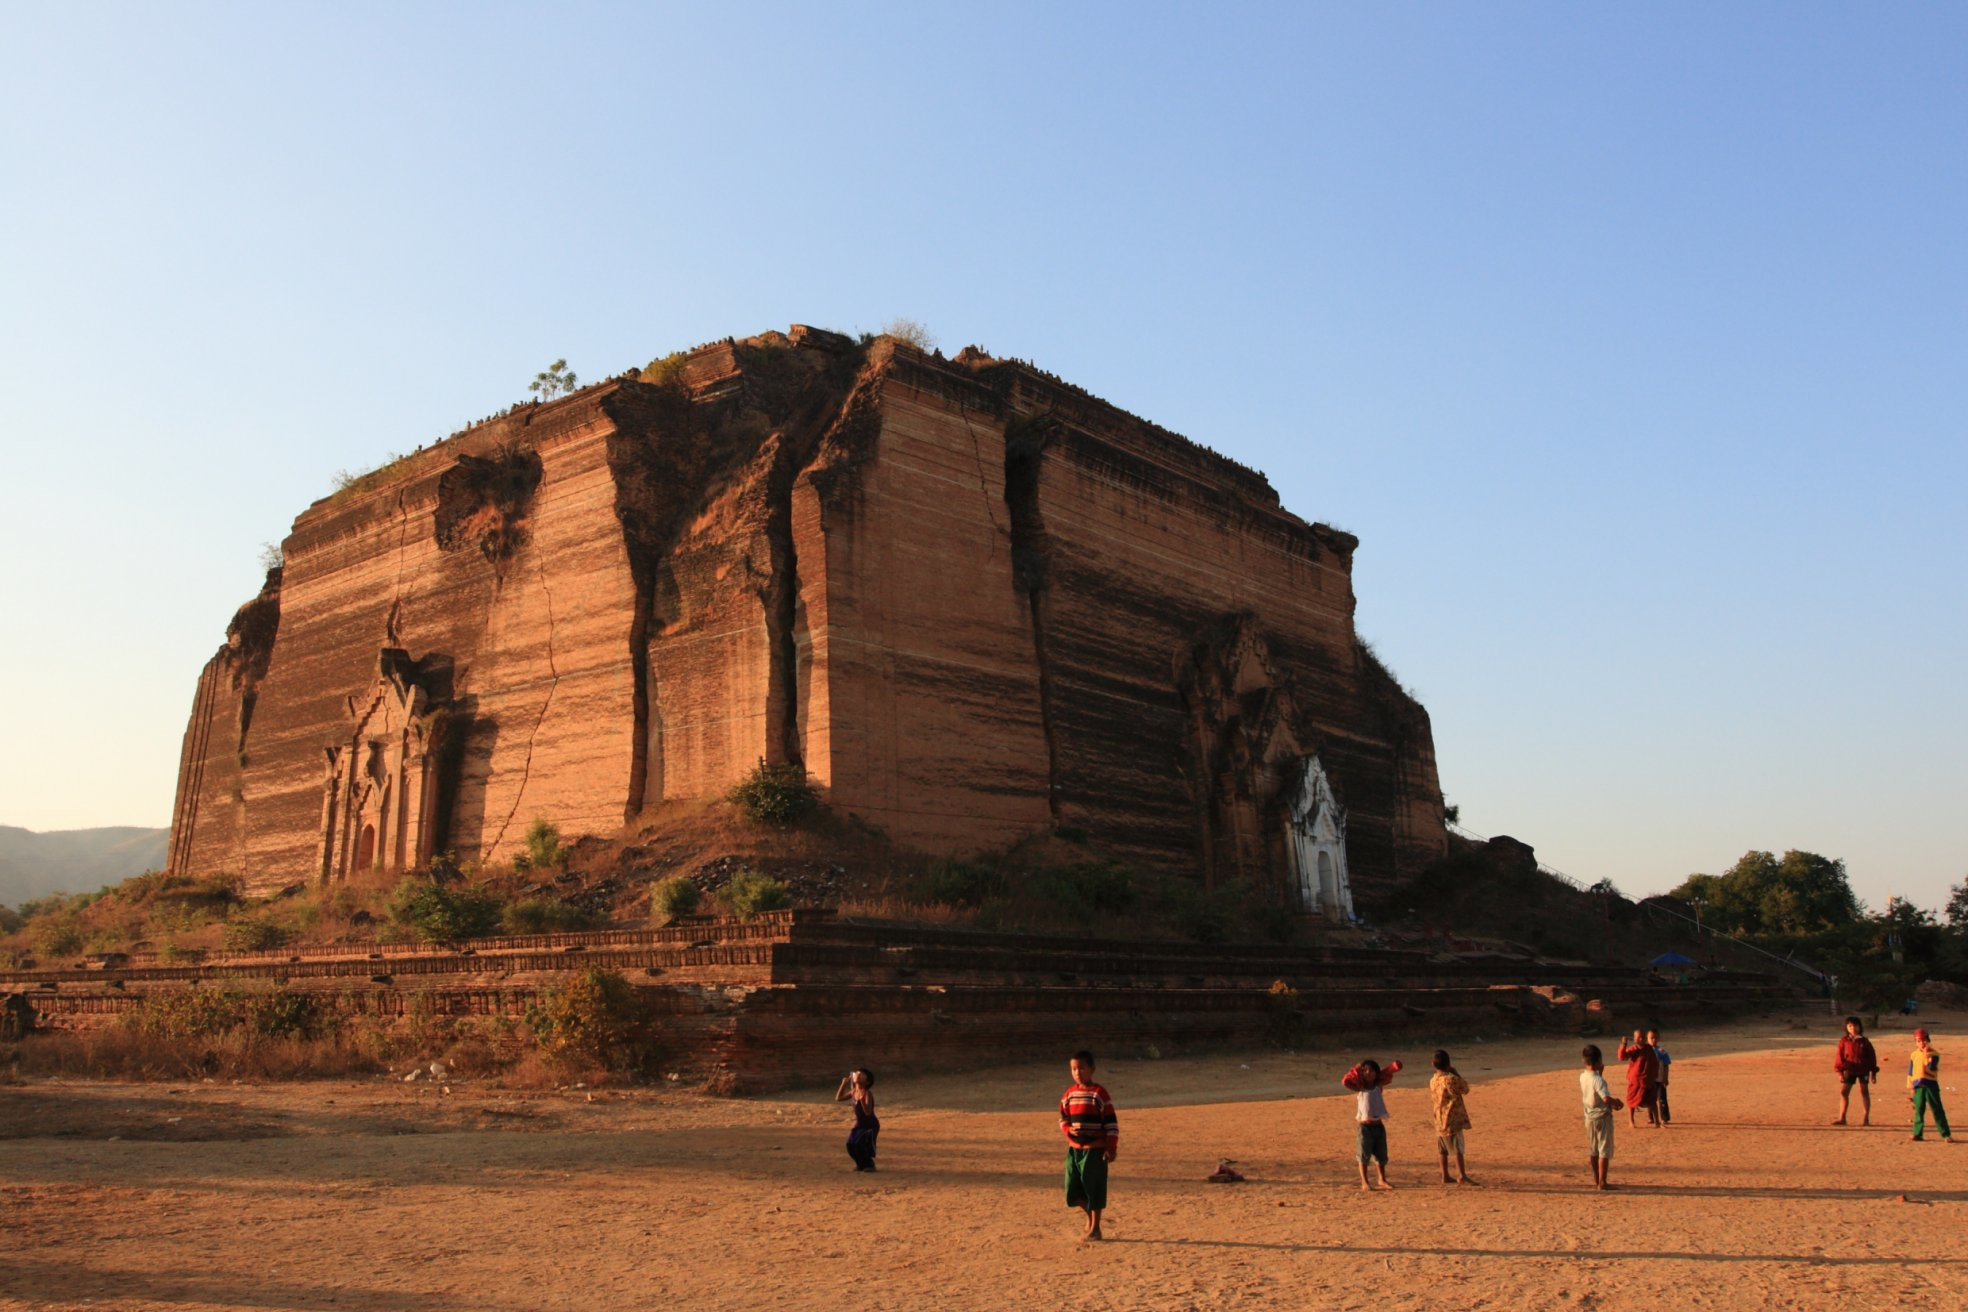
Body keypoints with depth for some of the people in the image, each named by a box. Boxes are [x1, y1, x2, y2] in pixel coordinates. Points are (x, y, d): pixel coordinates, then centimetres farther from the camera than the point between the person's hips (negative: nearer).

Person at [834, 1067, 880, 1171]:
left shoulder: (867, 1094, -23)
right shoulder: (853, 1092, -1)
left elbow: (868, 1112, -33)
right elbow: (838, 1098, 7)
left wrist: (862, 1099, -48)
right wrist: (844, 1083, 2)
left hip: (871, 1125, -7)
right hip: (859, 1124, 7)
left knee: (861, 1145, -17)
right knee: (851, 1145, 1)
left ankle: (869, 1165, 6)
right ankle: (861, 1163, 23)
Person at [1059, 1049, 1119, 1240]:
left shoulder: (1099, 1093, -10)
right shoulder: (1069, 1094, 7)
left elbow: (1111, 1122, -8)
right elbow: (1063, 1118, 17)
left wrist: (1111, 1148, -11)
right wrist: (1069, 1129, -6)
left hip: (1095, 1149, -6)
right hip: (1074, 1149, 6)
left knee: (1094, 1188, 0)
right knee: (1072, 1189, 7)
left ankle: (1095, 1229, 13)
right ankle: (1090, 1216, 32)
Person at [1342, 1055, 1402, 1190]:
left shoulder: (1379, 1085, 7)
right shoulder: (1359, 1088, -1)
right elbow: (1345, 1081, -20)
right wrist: (1357, 1069, -14)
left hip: (1378, 1125, 4)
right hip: (1365, 1126, -3)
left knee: (1381, 1155, 11)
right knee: (1364, 1155, 0)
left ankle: (1382, 1180, 24)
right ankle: (1364, 1182, 7)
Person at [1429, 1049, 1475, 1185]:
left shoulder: (1432, 1080, 4)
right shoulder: (1451, 1079, -18)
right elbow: (1465, 1089, -4)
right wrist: (1456, 1072, 3)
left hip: (1439, 1120, 7)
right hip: (1453, 1119, -7)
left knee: (1443, 1150, 11)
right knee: (1458, 1149, -5)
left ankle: (1445, 1176, 14)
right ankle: (1461, 1176, -9)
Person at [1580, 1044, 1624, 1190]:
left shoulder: (1582, 1077, 1)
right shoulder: (1598, 1080, -22)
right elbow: (1606, 1098, -33)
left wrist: (1600, 1071, 14)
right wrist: (1616, 1102, -13)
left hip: (1589, 1116, 7)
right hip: (1602, 1116, -7)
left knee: (1594, 1150, 17)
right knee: (1604, 1150, 0)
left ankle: (1596, 1180, 25)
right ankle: (1602, 1182, 1)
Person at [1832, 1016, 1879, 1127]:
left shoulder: (1864, 1041, -1)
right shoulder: (1844, 1041, -1)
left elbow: (1871, 1056, 4)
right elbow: (1840, 1056, 1)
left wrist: (1873, 1072, 3)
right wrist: (1840, 1071, -4)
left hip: (1863, 1070, -1)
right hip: (1849, 1070, 1)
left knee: (1864, 1092, 9)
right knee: (1843, 1092, -3)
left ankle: (1865, 1118, 17)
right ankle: (1842, 1118, 2)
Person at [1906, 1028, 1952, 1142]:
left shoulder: (1934, 1054, -2)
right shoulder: (1914, 1055, 10)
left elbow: (1931, 1067, -17)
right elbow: (1910, 1072, 14)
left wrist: (1926, 1055, -20)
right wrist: (1910, 1086, 9)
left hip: (1931, 1085, -3)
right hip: (1917, 1086, 3)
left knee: (1937, 1110, -3)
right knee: (1918, 1110, 6)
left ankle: (1946, 1135, 0)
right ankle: (1918, 1134, 12)